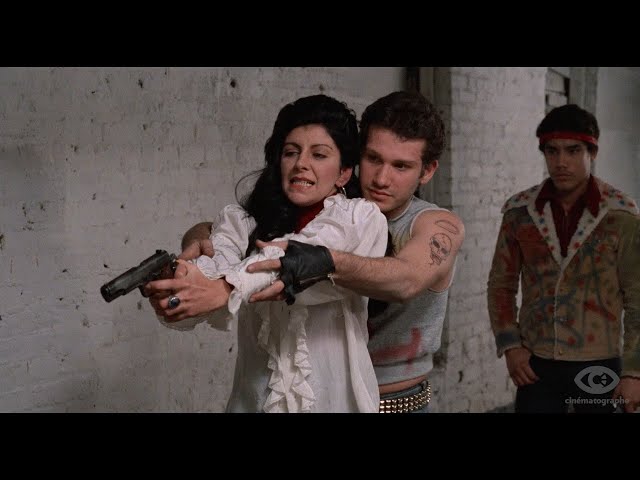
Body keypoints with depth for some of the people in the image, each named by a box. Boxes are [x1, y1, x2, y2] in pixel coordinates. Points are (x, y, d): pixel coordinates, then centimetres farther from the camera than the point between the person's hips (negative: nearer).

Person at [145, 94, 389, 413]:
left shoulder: (361, 217, -6)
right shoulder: (241, 222, 1)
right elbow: (213, 271, -18)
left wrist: (226, 289, -38)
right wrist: (169, 291, -39)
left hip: (337, 400, -2)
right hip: (255, 399, 2)